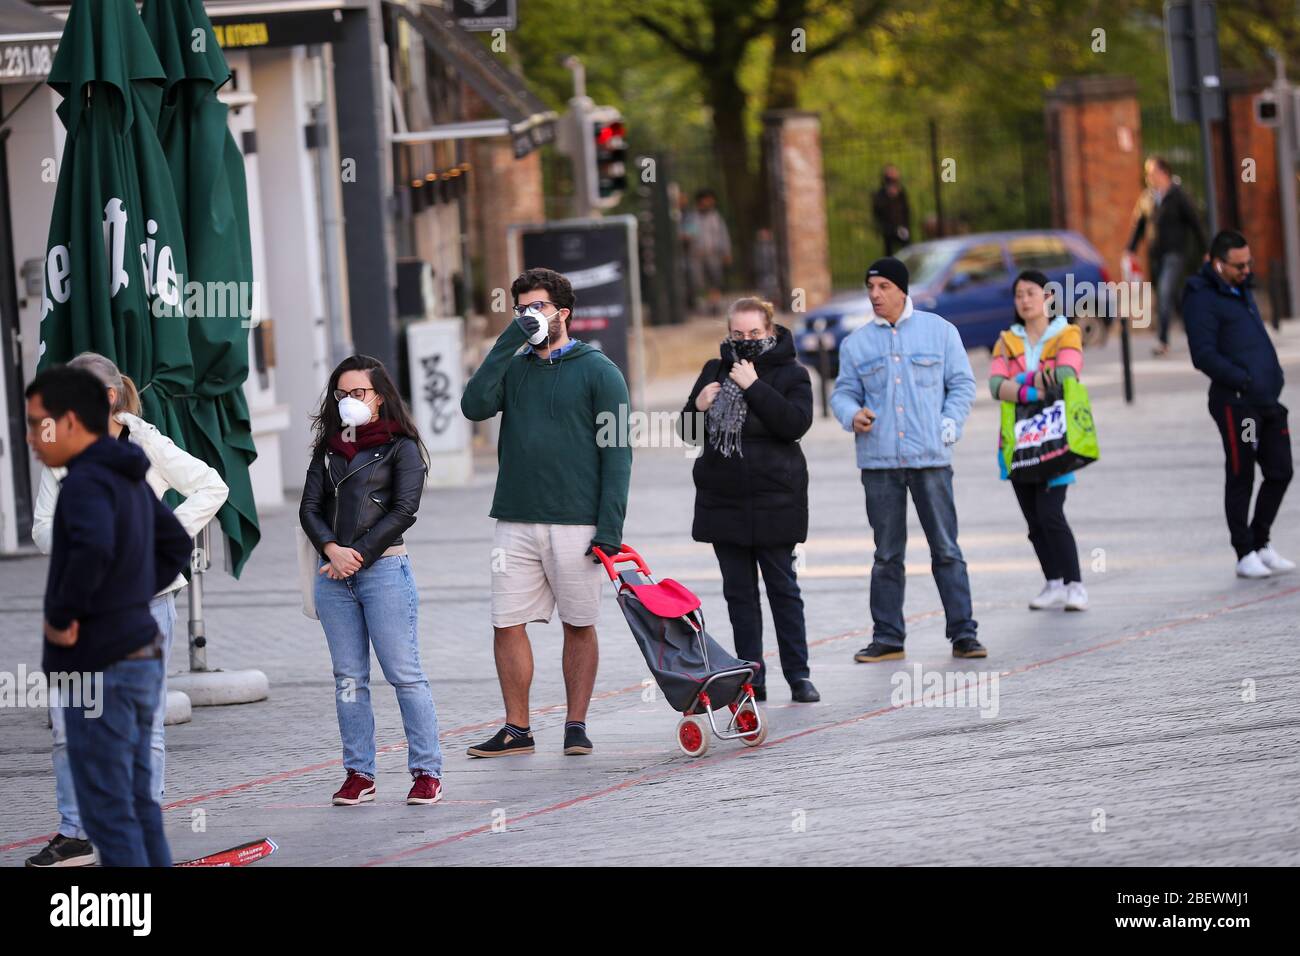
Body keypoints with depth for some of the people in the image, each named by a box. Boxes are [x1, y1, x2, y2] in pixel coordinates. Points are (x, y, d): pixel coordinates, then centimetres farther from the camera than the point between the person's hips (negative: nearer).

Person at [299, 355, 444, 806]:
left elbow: (403, 510, -7)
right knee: (348, 679, 6)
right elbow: (310, 507, 9)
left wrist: (358, 554, -12)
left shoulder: (401, 447, 2)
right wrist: (332, 549, -10)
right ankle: (358, 774, 9)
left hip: (384, 569, -5)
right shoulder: (328, 450, 16)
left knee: (405, 674, -5)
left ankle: (426, 772, -2)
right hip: (333, 575, 5)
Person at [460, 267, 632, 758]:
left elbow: (616, 452, -4)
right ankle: (517, 729, 8)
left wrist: (610, 528, -12)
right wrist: (508, 342, -9)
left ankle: (576, 725, 13)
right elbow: (475, 405, -6)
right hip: (515, 522, 4)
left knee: (579, 625, 4)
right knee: (508, 624, 1)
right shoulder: (513, 367, 13)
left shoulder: (598, 371, 0)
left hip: (576, 523, -4)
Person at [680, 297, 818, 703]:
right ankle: (751, 677, 11)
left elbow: (795, 423, -18)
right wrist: (699, 407, -8)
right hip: (723, 501, 4)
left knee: (782, 587, 0)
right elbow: (688, 432, 14)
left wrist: (754, 387, -21)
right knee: (739, 592, 7)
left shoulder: (790, 374, -2)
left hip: (774, 500, -4)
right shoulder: (715, 371, 10)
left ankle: (798, 675, 6)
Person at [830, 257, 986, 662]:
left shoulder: (939, 331, 6)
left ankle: (963, 633, 2)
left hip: (931, 459, -2)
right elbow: (844, 392, 12)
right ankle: (887, 637, 11)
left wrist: (949, 425, -5)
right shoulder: (856, 343, 10)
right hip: (879, 461, 2)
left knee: (946, 549, -2)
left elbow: (962, 384, 8)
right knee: (887, 553, 6)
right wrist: (852, 415, -10)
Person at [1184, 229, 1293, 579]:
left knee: (1280, 472, 9)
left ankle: (1262, 544, 22)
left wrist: (1274, 378, 14)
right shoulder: (1202, 298, -10)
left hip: (1266, 400, 8)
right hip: (1235, 402, -8)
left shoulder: (1241, 289, 18)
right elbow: (1204, 356, -18)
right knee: (1240, 478, -1)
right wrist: (1246, 381, -21)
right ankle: (1246, 554, 6)